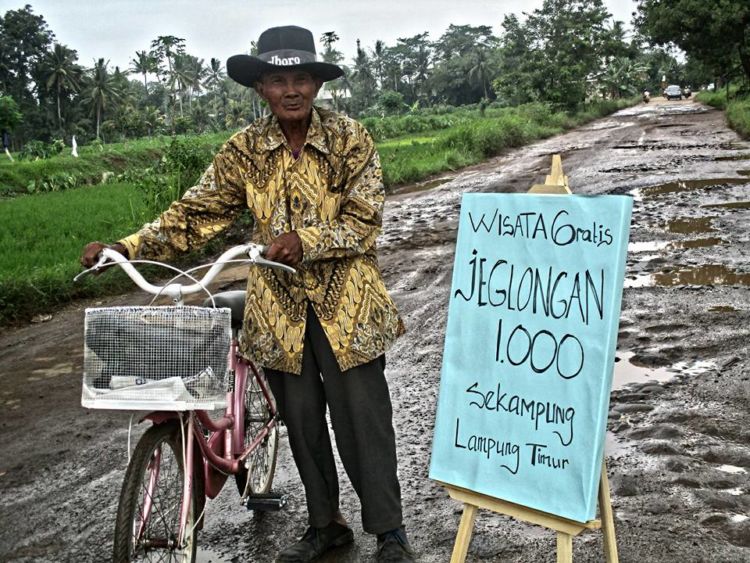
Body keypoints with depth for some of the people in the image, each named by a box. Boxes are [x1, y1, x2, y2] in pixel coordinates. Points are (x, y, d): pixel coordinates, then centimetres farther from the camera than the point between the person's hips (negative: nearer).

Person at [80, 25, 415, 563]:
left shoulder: (350, 139, -6)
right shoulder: (245, 149, 1)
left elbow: (365, 222, -10)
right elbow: (197, 211, 0)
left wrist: (305, 240, -26)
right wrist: (127, 247, -11)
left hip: (346, 301, -3)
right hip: (279, 305, 3)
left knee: (362, 415, 0)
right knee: (301, 418, 11)